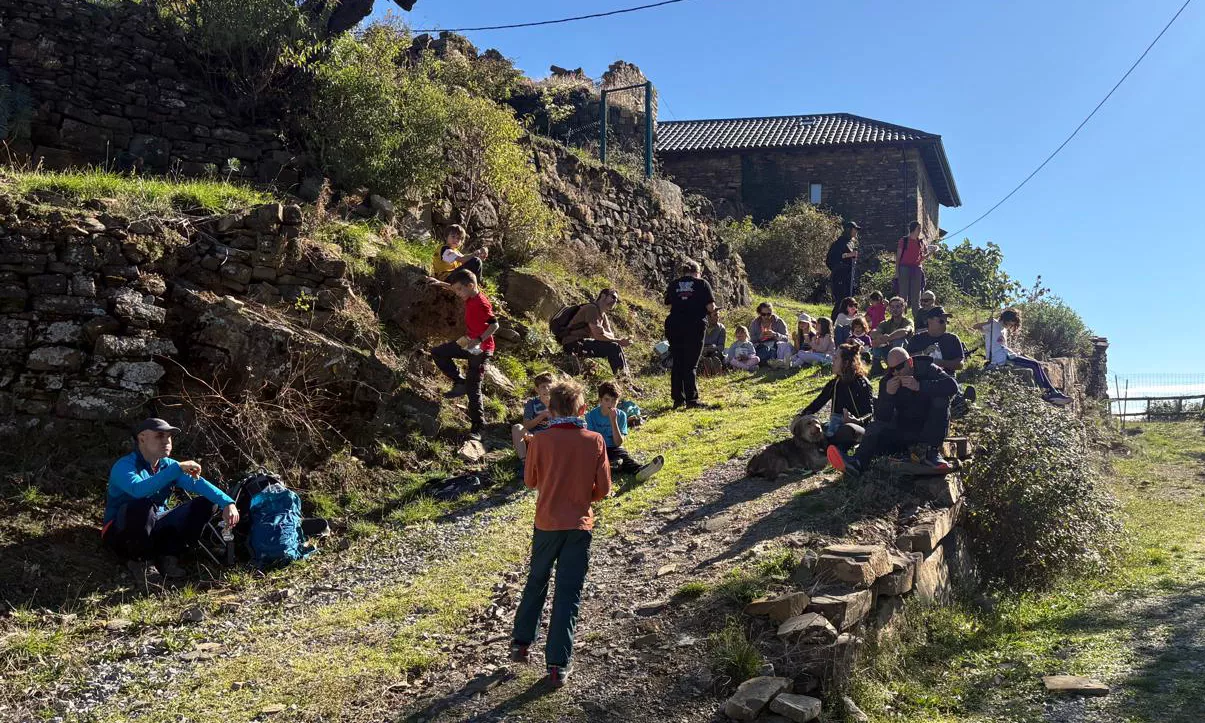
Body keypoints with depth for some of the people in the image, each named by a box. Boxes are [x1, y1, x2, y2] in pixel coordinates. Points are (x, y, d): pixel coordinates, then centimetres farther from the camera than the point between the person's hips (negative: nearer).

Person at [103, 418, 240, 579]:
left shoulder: (168, 465, 2)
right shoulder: (124, 466, -15)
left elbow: (198, 483, -12)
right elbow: (139, 489, -37)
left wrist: (227, 503, -29)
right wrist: (177, 468, -38)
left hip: (155, 529, 6)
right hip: (121, 534, -6)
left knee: (204, 504, -7)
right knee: (141, 506, -37)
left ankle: (167, 556, -11)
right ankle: (137, 559, -12)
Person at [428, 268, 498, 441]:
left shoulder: (481, 304, -26)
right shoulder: (470, 296, 1)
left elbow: (494, 325, -32)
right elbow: (456, 288, 25)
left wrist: (479, 341, -41)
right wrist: (442, 284, 21)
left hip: (480, 349, -9)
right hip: (469, 342, 9)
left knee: (473, 389, -8)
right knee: (438, 353, 11)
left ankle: (477, 428, -1)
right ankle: (460, 383, 13)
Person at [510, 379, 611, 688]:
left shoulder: (540, 440, -11)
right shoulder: (595, 441, -10)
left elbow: (530, 481, 3)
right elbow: (603, 489, -5)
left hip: (547, 522, 1)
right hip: (580, 525, 0)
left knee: (536, 583, 22)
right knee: (568, 594, 5)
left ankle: (521, 644, 31)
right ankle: (558, 666, 6)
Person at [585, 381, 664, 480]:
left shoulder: (621, 415, 0)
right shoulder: (591, 415, -3)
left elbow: (618, 443, -8)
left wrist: (613, 421, -17)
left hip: (614, 449, 0)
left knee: (625, 457, -33)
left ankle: (640, 470, -64)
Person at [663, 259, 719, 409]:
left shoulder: (673, 285, 10)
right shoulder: (702, 284, 2)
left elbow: (669, 305, 5)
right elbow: (711, 307, -3)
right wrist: (713, 317, 16)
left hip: (674, 326, 3)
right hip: (695, 326, -3)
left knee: (677, 363, 10)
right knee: (691, 365, 0)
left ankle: (678, 399, 13)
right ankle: (691, 399, -4)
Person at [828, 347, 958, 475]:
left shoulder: (928, 370, -5)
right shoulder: (887, 382, 1)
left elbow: (952, 385, -26)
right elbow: (881, 418, -6)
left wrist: (919, 386, -35)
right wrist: (888, 394, -24)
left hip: (931, 428, -2)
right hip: (903, 429, 2)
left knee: (941, 399, -26)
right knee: (876, 428, -22)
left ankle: (928, 452, -31)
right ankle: (858, 461, -52)